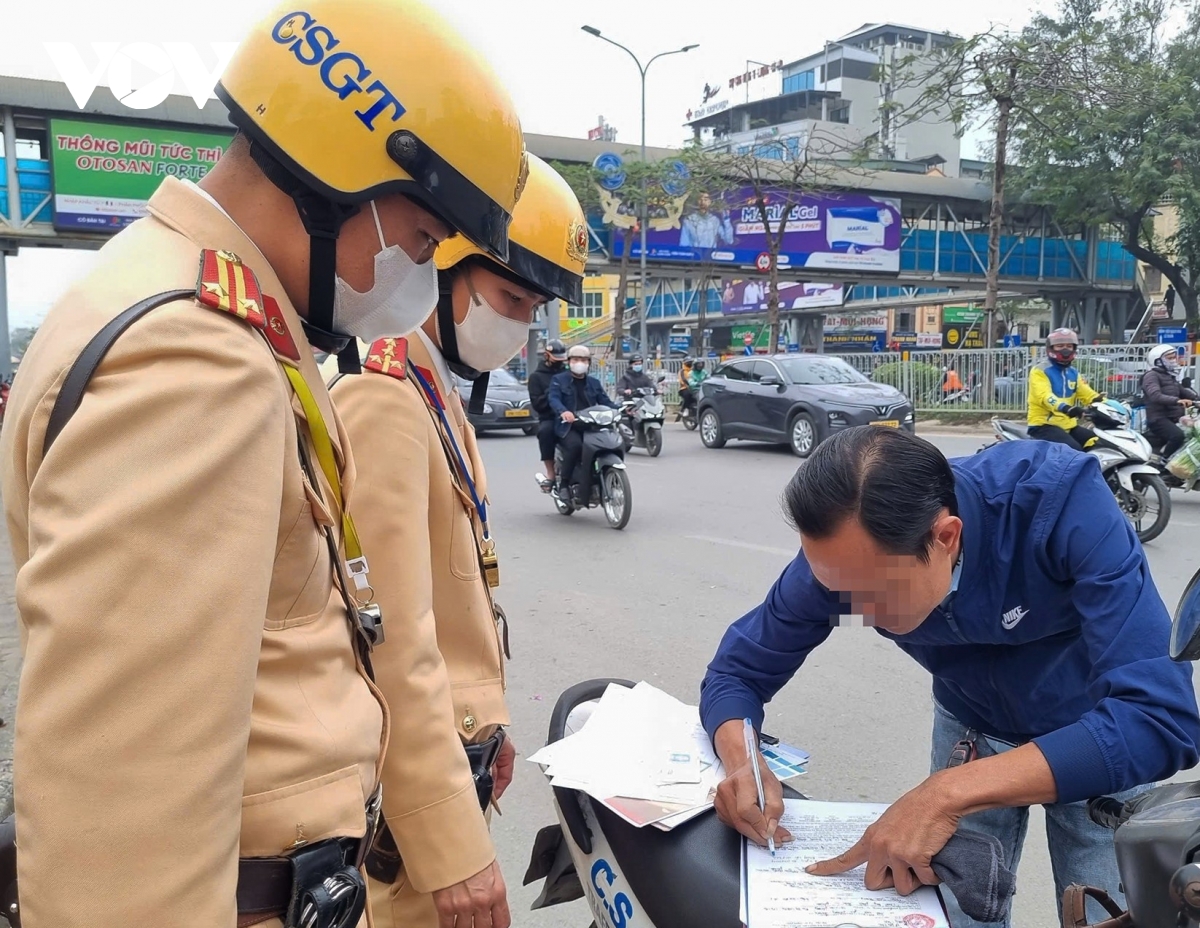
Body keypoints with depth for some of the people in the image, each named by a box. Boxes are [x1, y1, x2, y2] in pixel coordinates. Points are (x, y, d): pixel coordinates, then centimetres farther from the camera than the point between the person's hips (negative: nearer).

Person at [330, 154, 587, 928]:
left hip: (451, 745, 10)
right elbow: (393, 646, -26)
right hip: (413, 781, -10)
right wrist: (453, 847, -24)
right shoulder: (384, 399, -22)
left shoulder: (434, 391, 10)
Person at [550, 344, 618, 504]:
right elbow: (554, 399, -9)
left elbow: (605, 402, 11)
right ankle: (564, 482, -14)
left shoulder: (594, 383, 21)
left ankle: (583, 494, -28)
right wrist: (563, 411, -32)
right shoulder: (559, 380, 8)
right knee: (575, 445, -34)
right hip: (568, 426, -3)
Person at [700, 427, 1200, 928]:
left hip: (1112, 739, -2)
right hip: (971, 728, 2)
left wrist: (951, 792, -50)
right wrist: (742, 761, -35)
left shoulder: (1063, 499, -38)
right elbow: (736, 670, -13)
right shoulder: (843, 553, -27)